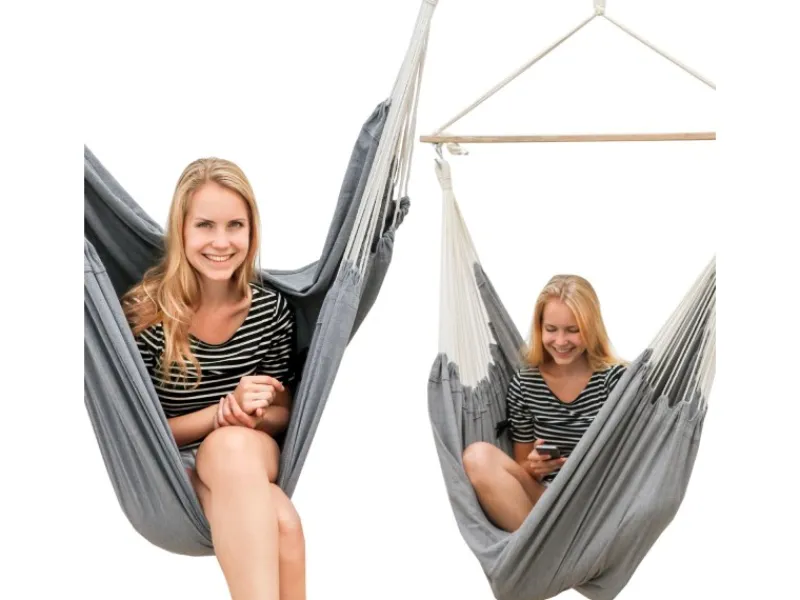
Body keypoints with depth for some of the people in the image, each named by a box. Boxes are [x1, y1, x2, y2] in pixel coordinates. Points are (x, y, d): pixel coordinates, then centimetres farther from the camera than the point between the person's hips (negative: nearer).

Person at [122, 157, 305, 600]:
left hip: (254, 458, 3)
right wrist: (225, 411, -22)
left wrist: (253, 416, -17)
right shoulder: (145, 312, -13)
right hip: (172, 469, -3)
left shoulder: (271, 309, -2)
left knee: (233, 445, -38)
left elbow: (282, 411, 8)